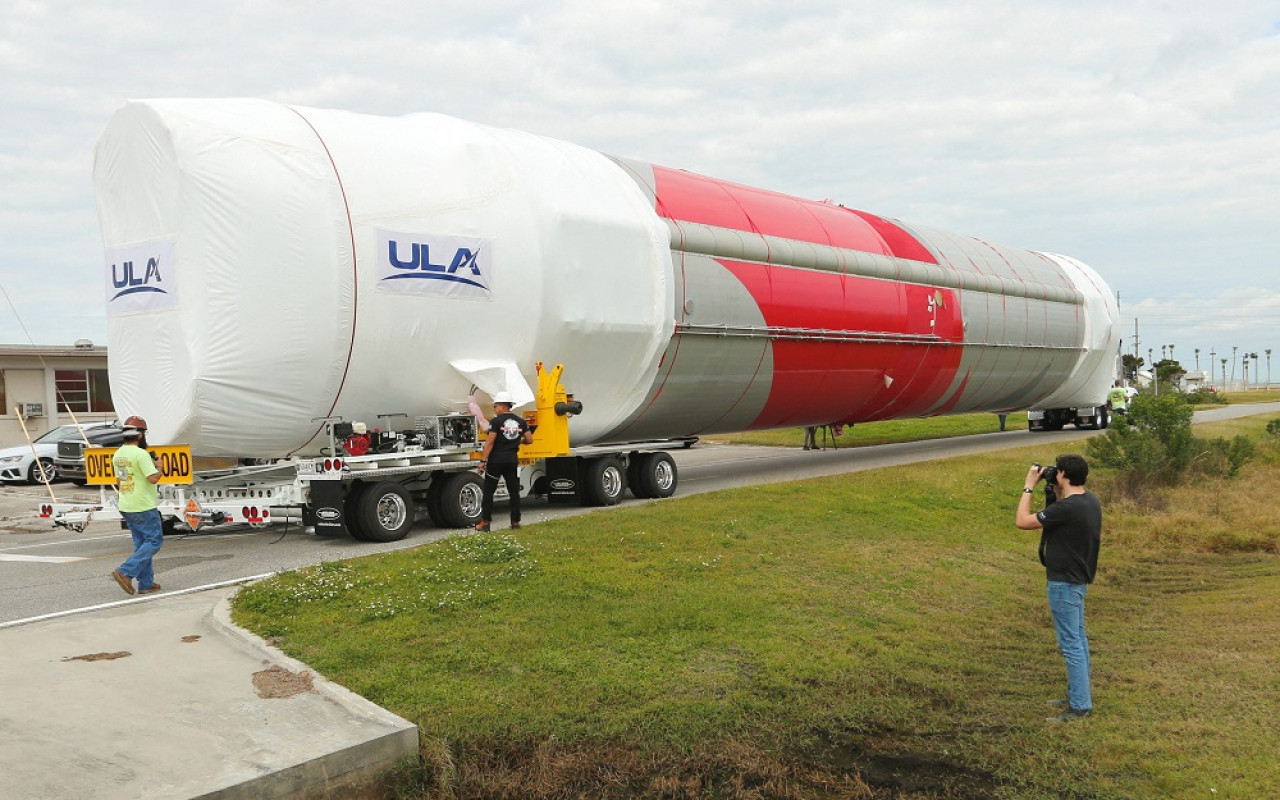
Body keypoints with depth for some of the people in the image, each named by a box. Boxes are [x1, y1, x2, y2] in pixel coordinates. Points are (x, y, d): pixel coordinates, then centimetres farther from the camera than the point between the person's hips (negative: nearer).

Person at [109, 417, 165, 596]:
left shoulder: (117, 455, 9)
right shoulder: (141, 454, -18)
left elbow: (118, 480, 19)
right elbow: (153, 478, -22)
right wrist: (158, 468, -3)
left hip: (126, 507, 9)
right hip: (143, 507, -9)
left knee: (141, 543, 13)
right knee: (155, 540, 0)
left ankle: (146, 584, 15)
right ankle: (126, 572, -10)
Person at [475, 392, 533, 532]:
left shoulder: (496, 421, -10)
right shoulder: (521, 421, 5)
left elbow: (489, 443, -13)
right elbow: (529, 440, 8)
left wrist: (483, 461, -11)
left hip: (496, 461, -4)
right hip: (512, 460, 4)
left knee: (488, 491, 4)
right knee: (514, 492, 9)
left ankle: (485, 522, 5)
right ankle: (515, 521, 10)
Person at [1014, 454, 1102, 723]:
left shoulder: (1067, 508, -26)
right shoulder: (1091, 501, 3)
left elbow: (1023, 521, -20)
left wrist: (1028, 487, -11)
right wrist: (1057, 493, 10)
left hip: (1064, 582, -10)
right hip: (1079, 579, 10)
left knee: (1071, 644, -4)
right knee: (1078, 639, 19)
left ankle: (1080, 706, 2)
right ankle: (1078, 694, 31)